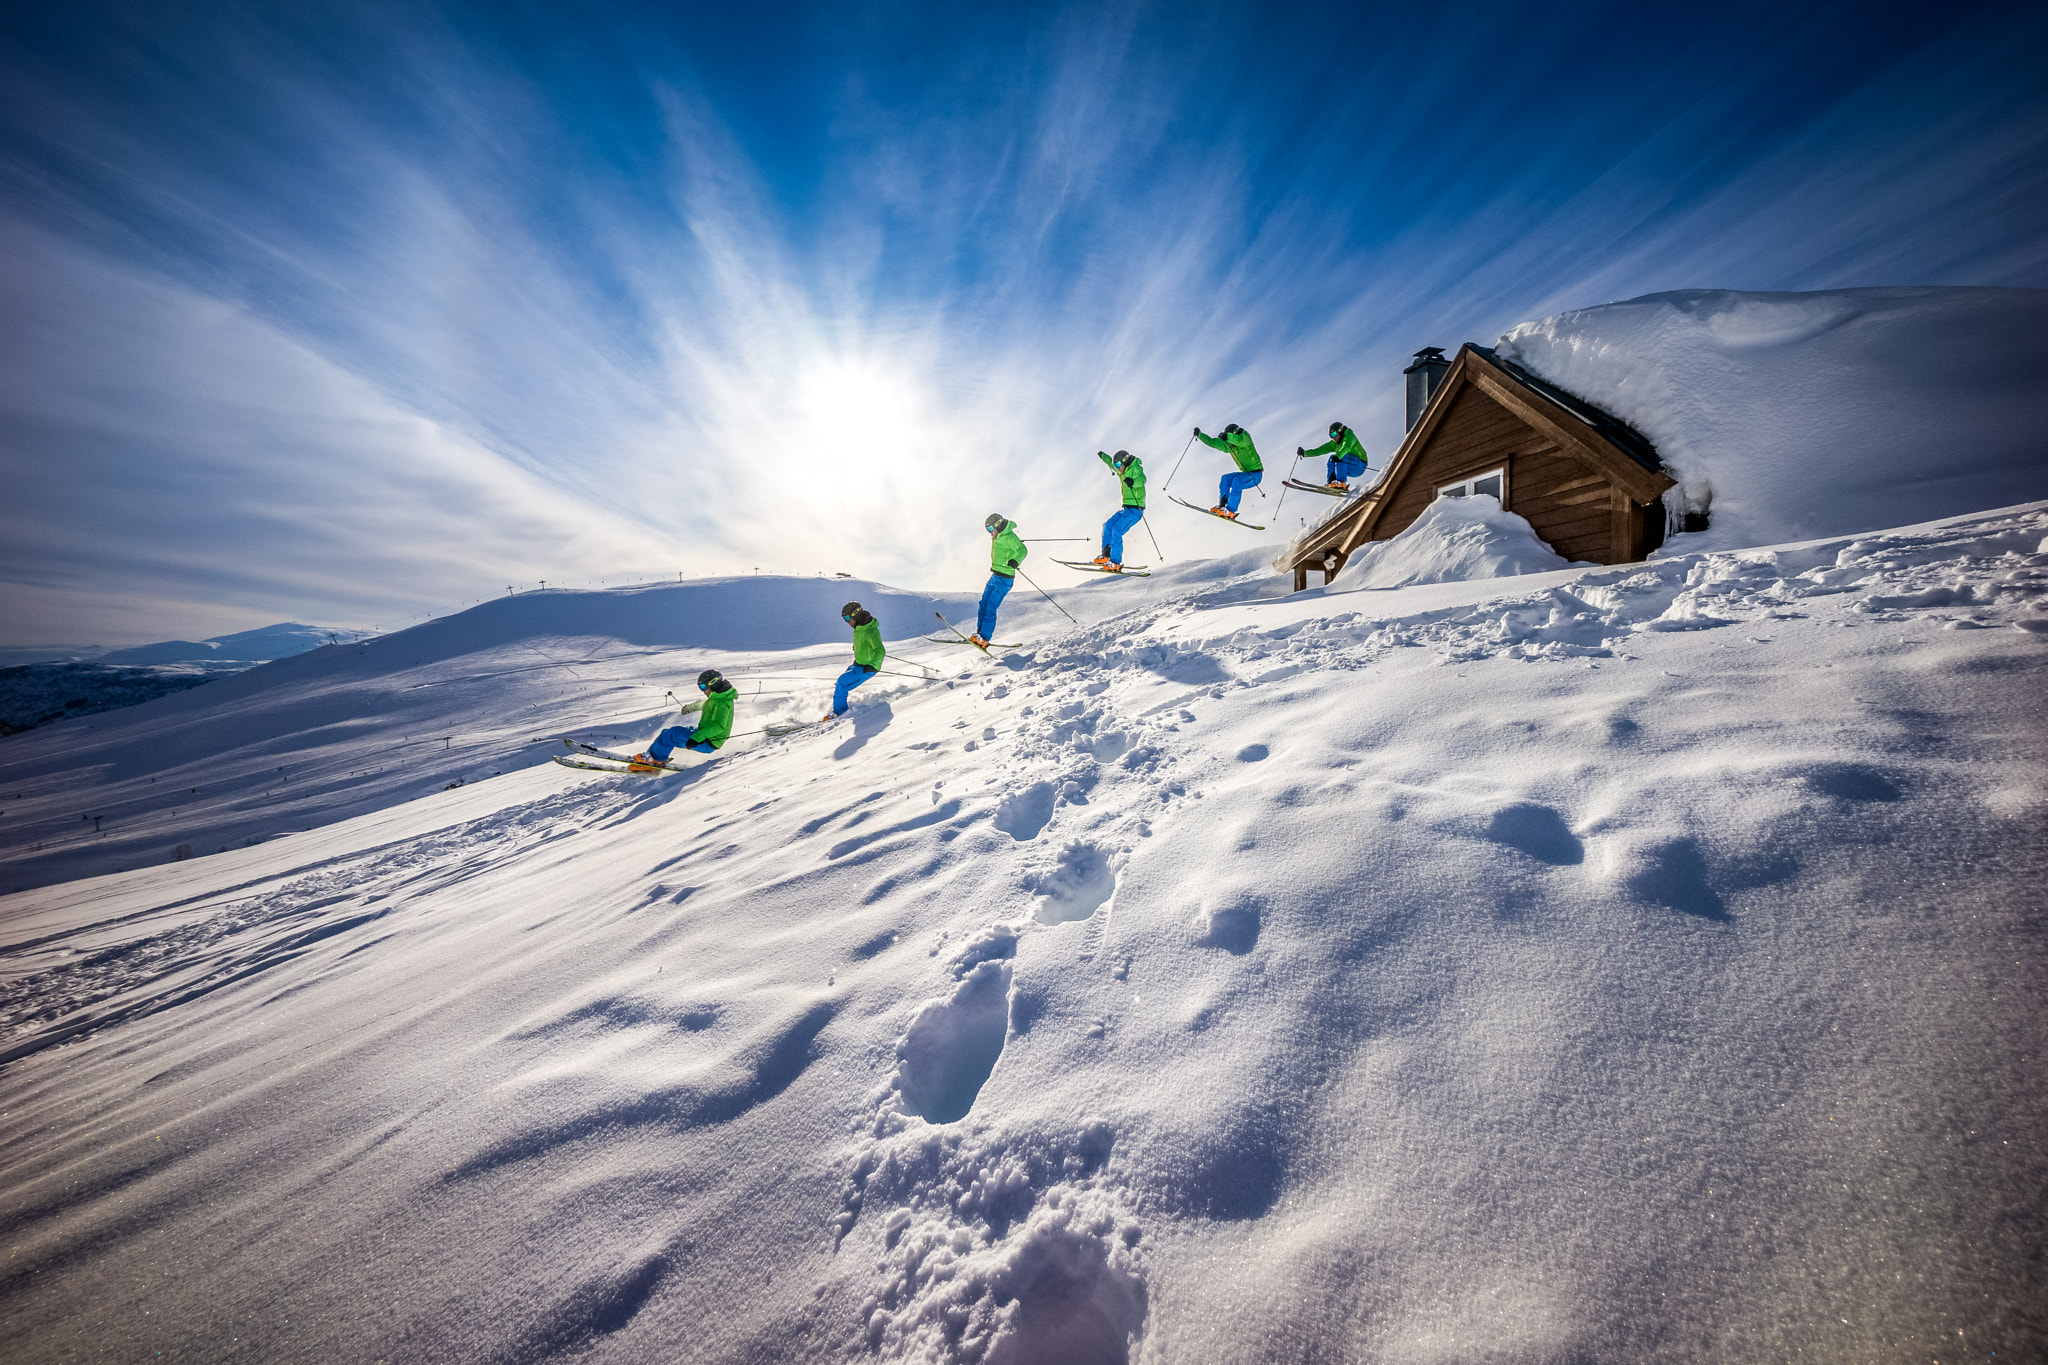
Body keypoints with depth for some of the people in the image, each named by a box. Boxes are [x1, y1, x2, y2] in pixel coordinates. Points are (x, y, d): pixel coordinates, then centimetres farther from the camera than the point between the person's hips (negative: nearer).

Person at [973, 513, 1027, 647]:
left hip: (1004, 578, -9)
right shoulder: (998, 536, 10)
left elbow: (1023, 550, -29)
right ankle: (979, 632, 16)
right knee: (984, 603, 7)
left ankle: (984, 639, -10)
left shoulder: (1009, 537, -17)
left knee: (990, 607, -14)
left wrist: (1015, 561, -47)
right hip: (995, 575, 9)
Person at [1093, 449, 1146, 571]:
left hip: (1135, 509, -10)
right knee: (1108, 525, 12)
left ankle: (1115, 563, -24)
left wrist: (1133, 482, -50)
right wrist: (1103, 456, 53)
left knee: (1117, 530, -22)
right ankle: (1106, 556, 18)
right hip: (1126, 508, 10)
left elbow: (1142, 479, -30)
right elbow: (1112, 463, 38)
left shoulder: (1136, 469, -8)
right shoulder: (1124, 472, 18)